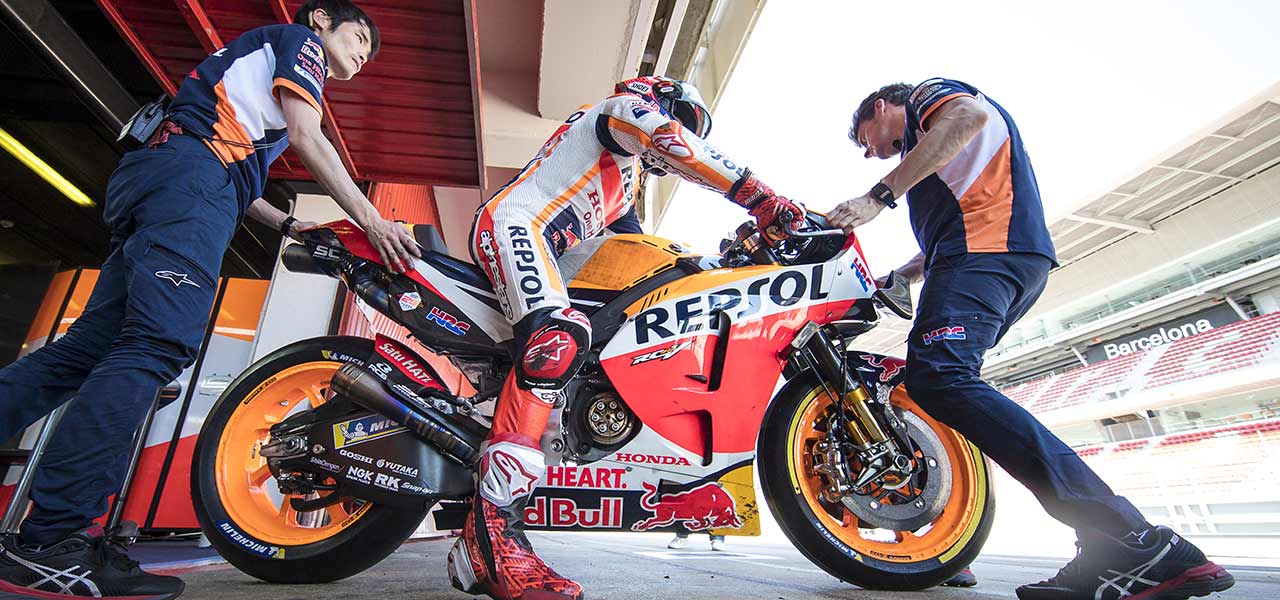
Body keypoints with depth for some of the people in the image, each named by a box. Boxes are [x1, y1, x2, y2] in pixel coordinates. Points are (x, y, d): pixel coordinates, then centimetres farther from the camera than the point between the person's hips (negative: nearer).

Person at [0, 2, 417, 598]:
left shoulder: (254, 58, 39)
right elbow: (306, 138, -6)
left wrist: (289, 224, 31)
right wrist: (372, 220, -9)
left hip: (144, 182, 10)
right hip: (194, 171, -10)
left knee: (91, 344, 3)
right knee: (159, 344, -22)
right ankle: (50, 541, -26)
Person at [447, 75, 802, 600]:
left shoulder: (628, 179, 35)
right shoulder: (622, 109, 9)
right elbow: (673, 145, -13)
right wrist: (761, 197, -19)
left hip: (542, 249, 10)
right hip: (514, 223, -10)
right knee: (562, 334, -34)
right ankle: (489, 538, -42)